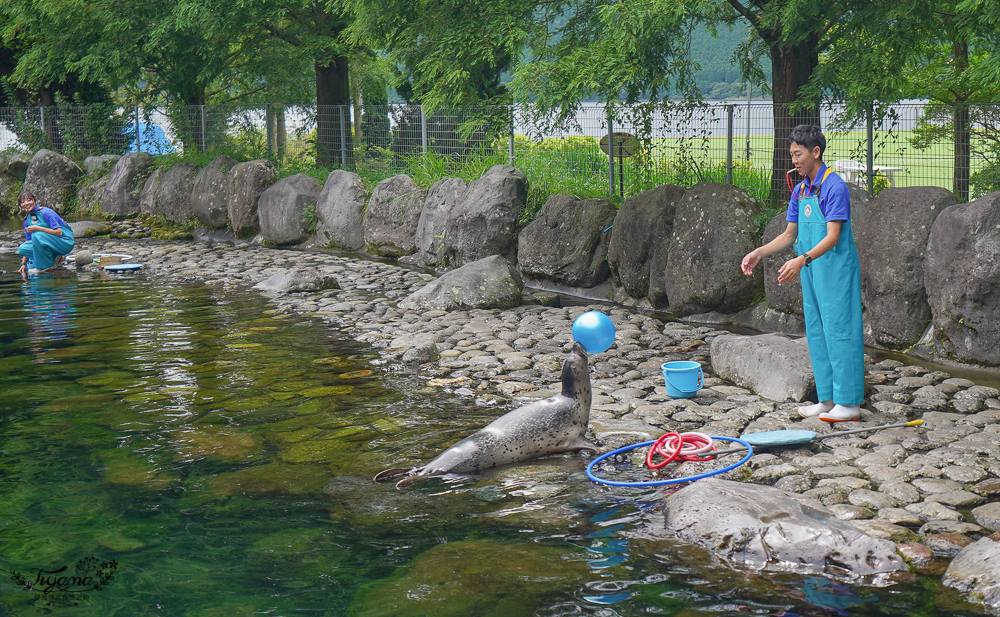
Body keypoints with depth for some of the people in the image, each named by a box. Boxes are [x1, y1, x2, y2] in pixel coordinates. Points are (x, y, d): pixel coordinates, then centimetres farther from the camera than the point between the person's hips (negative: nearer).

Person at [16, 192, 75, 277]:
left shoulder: (45, 212, -15)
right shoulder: (27, 220, 7)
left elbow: (59, 232, -21)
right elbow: (28, 245, 10)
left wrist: (37, 228, -25)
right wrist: (24, 264, 3)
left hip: (65, 243, -8)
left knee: (37, 235, -32)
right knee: (22, 249, -8)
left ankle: (48, 266, -17)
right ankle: (53, 258, 0)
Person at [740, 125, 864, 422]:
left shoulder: (834, 186, -14)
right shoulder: (800, 190, 12)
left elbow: (833, 237, -21)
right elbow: (790, 234, 18)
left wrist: (802, 260, -33)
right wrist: (759, 252, 6)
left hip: (836, 269, -9)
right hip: (810, 271, 9)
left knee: (839, 330, -6)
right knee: (816, 333, 11)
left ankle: (849, 402, -1)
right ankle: (828, 399, 19)